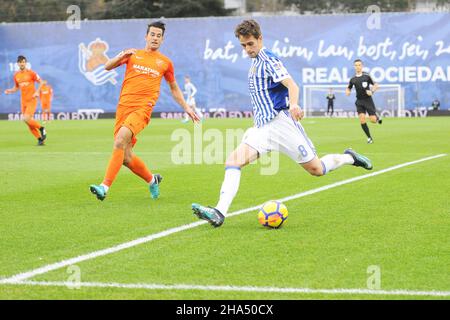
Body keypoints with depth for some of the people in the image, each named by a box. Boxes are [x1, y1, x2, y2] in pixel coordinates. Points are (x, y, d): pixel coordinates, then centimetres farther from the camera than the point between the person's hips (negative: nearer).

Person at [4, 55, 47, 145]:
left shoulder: (31, 73, -7)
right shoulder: (16, 75, 8)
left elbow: (40, 82, -2)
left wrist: (37, 92, -16)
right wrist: (9, 91, 0)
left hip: (32, 100, -6)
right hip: (23, 101, 6)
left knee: (26, 119, -21)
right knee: (29, 123, 3)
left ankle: (41, 128, 2)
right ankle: (40, 139, 13)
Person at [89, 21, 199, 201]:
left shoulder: (165, 62, 17)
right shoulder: (133, 55, 18)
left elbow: (174, 88, 28)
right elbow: (107, 67, 11)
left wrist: (186, 108, 24)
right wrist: (122, 56, -7)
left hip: (143, 108, -3)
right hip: (124, 105, 3)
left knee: (120, 140, -28)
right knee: (126, 157, 0)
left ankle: (105, 187, -31)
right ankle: (152, 180, 27)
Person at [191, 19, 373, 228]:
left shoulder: (268, 60, -8)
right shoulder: (255, 63, 17)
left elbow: (291, 85, -22)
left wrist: (293, 104, -41)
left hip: (281, 122, -7)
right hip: (262, 128, 8)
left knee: (316, 169, -2)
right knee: (233, 161, -16)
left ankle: (350, 158, 27)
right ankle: (220, 212, -28)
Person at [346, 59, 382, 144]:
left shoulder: (367, 76, -5)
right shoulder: (353, 79, 3)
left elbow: (376, 85, 0)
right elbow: (348, 88, 17)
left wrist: (372, 91, -19)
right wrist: (347, 92, -7)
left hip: (368, 100, -2)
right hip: (359, 101, 2)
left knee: (373, 120, -7)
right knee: (362, 120, -11)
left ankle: (377, 117, 32)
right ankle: (369, 137, 4)